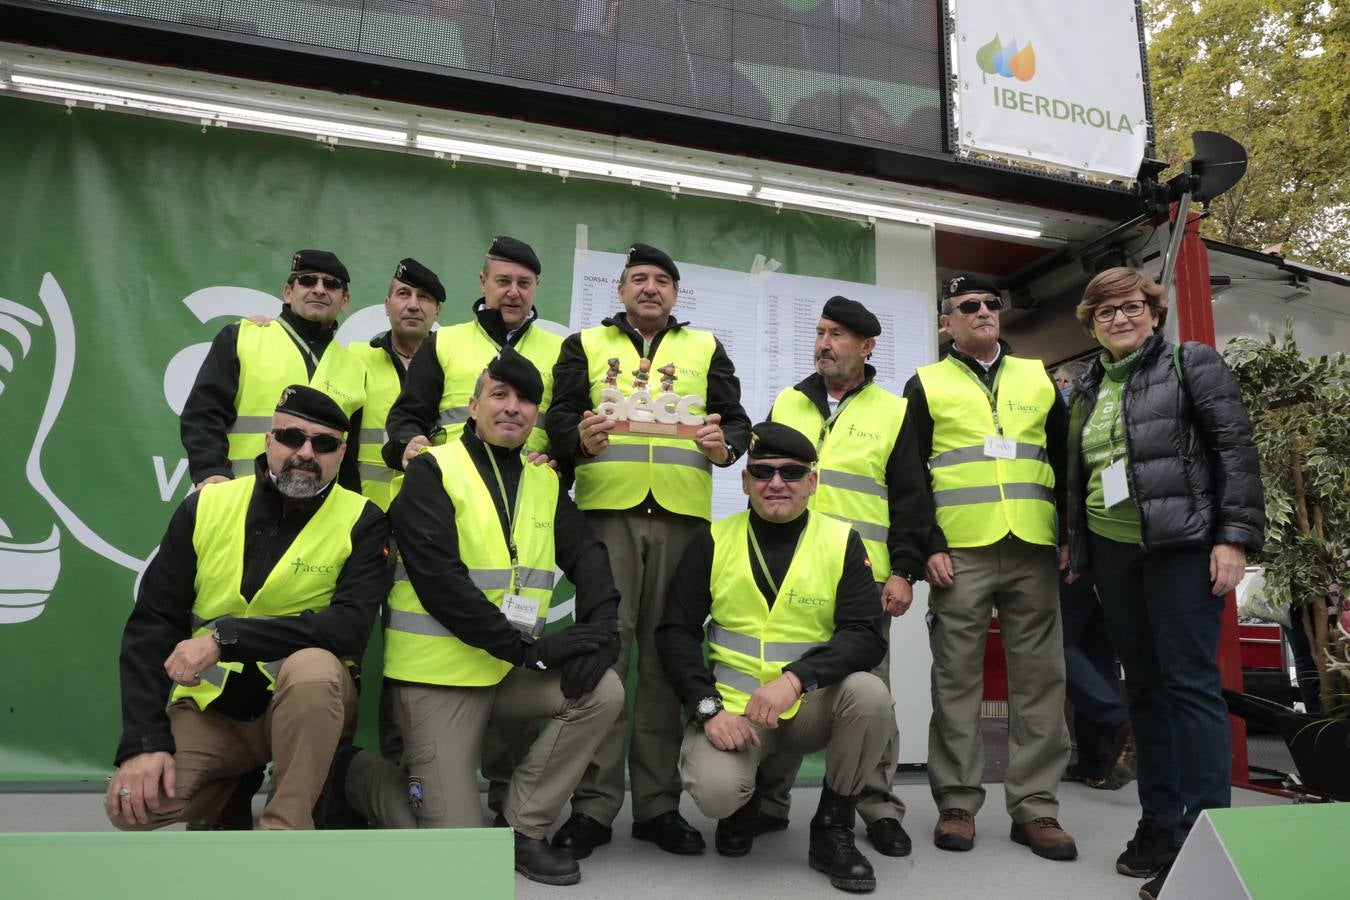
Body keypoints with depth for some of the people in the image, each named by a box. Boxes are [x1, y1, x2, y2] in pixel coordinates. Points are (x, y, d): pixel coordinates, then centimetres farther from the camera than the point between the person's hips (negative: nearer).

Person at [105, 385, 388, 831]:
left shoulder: (362, 522, -11)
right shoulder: (207, 506, -3)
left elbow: (349, 627, -23)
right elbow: (151, 626, -3)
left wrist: (225, 638, -28)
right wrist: (144, 741, -12)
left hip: (308, 696, -3)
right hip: (211, 703, 3)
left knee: (313, 666, -35)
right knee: (130, 806, -18)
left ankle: (285, 824, -17)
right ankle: (231, 789, 15)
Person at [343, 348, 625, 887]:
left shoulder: (545, 483, 9)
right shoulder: (433, 471, -9)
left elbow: (588, 558, 2)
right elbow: (437, 578, -20)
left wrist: (601, 626, -19)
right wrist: (528, 646, -23)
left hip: (512, 670, 6)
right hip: (440, 671, -5)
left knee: (603, 692, -17)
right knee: (460, 844, -7)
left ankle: (522, 826, 3)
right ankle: (363, 773, 23)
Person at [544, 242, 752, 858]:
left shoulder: (706, 349, 18)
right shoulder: (585, 345, 16)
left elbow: (737, 419, 12)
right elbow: (557, 417, 5)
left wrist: (724, 446, -11)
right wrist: (581, 439, -17)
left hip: (681, 513, 1)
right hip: (606, 511, -1)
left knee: (667, 655, 3)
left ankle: (658, 803, 13)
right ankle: (594, 804, 5)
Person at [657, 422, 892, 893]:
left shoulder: (842, 541, -2)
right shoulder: (714, 540, 0)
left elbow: (866, 636, -12)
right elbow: (676, 631, -2)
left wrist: (796, 678, -29)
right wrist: (708, 708, -16)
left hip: (812, 706, 1)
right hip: (733, 707, 0)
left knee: (870, 695, -29)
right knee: (715, 790, -28)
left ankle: (832, 828, -2)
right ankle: (741, 803, 14)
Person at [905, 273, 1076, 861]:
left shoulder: (1037, 379, 17)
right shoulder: (926, 384, 8)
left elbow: (1065, 462, 16)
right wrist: (928, 546, -7)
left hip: (1033, 551, 3)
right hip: (960, 552, -2)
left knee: (1039, 678, 4)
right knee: (957, 678, 1)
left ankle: (1035, 805, 14)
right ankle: (957, 803, 12)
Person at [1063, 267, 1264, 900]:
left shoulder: (1192, 364, 0)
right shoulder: (1088, 389, 15)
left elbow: (1237, 451, -7)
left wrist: (1234, 537, -14)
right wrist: (1075, 543, 16)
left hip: (1181, 548, -5)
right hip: (1112, 552, 6)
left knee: (1190, 684, -6)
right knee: (1143, 687, 10)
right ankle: (1160, 824, 19)